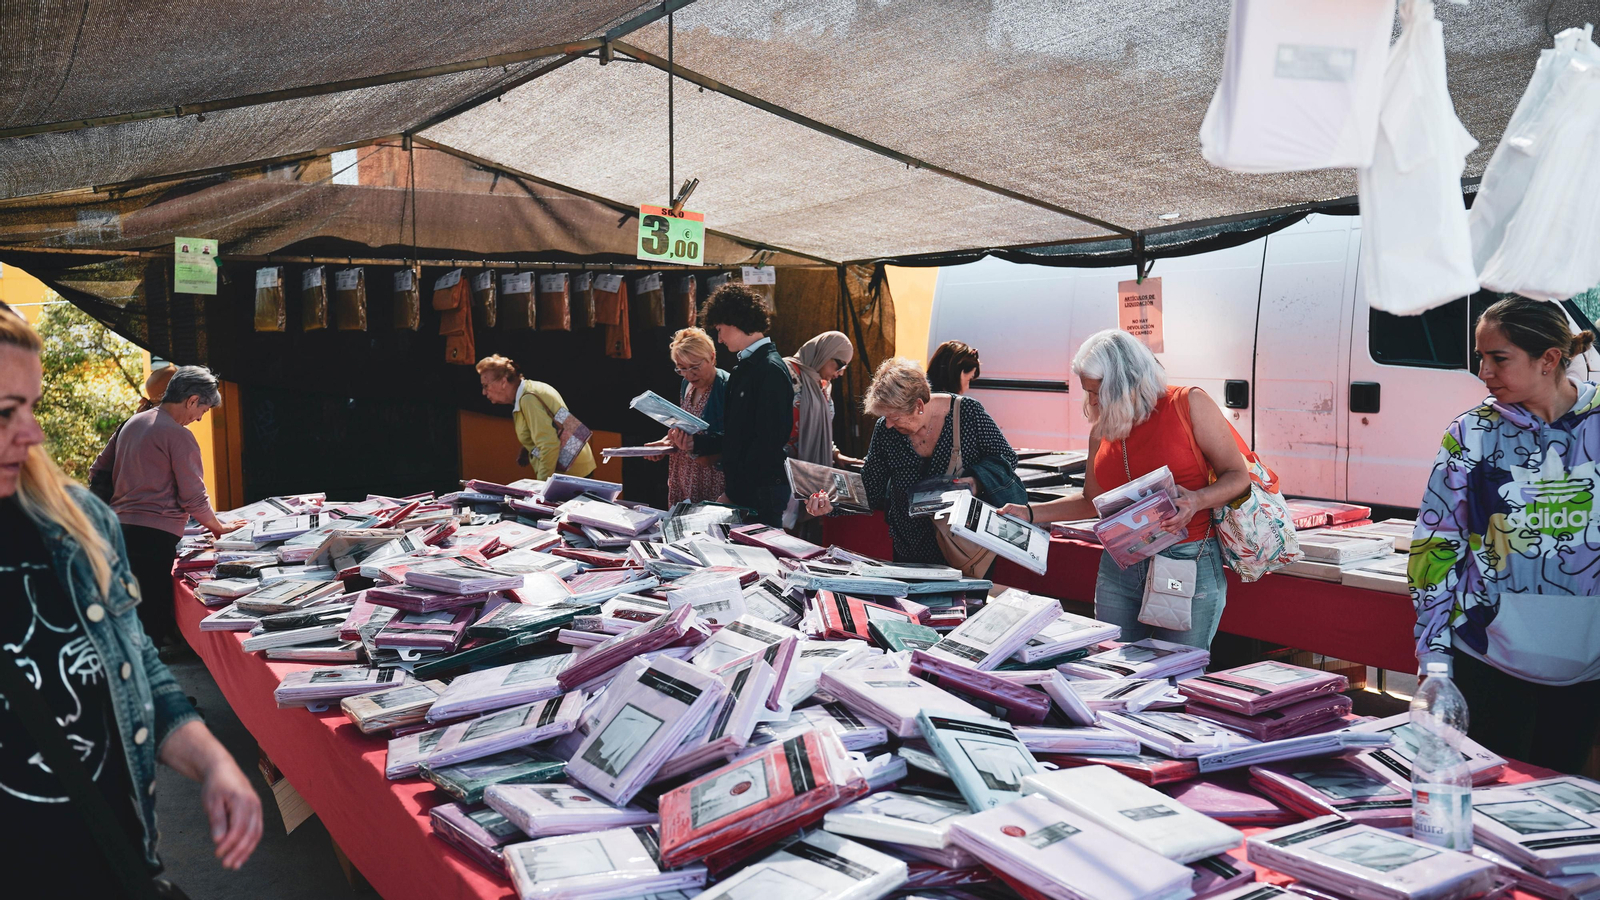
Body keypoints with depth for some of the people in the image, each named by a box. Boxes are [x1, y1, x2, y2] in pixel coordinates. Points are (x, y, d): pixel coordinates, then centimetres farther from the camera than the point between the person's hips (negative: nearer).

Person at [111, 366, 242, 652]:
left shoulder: (131, 425, 17)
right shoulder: (178, 435, -10)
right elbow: (194, 497, -9)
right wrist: (220, 527, 5)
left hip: (121, 528, 9)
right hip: (156, 533, -9)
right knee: (155, 611, -6)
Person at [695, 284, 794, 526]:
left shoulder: (771, 369, -15)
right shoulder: (744, 368, 15)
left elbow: (768, 443, -20)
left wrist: (732, 492, -18)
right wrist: (696, 442, 9)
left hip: (762, 491, -9)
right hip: (740, 488, 9)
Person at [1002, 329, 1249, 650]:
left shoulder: (1188, 405, -3)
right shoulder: (1102, 429, 10)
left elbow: (1239, 476, -2)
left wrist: (1197, 500, -21)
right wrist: (1030, 513, 13)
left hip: (1189, 565, -4)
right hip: (1120, 569, 5)